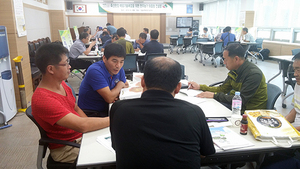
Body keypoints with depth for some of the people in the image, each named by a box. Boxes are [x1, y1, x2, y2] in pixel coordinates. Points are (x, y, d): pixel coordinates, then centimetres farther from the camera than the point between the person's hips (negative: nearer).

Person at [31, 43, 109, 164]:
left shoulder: (61, 83, 1)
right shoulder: (42, 99, -28)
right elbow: (81, 125, -33)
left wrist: (93, 126, -4)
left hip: (81, 135, 8)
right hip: (66, 148, -8)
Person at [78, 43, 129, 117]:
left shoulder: (119, 69, -1)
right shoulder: (95, 71, -23)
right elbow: (109, 98, -26)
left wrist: (116, 94, -7)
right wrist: (120, 85, -7)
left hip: (106, 109, 7)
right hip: (90, 113, -7)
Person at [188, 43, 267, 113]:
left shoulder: (254, 74, -24)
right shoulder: (234, 70, 2)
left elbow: (241, 100, -25)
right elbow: (222, 89, 10)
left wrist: (214, 95, -23)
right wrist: (199, 87, 3)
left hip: (250, 110, -8)